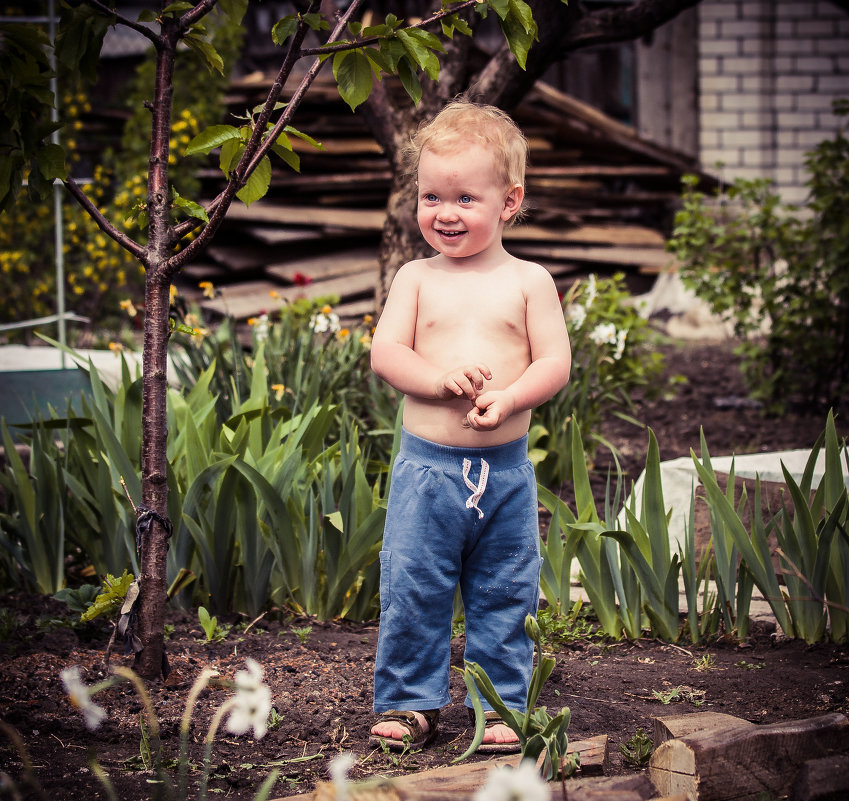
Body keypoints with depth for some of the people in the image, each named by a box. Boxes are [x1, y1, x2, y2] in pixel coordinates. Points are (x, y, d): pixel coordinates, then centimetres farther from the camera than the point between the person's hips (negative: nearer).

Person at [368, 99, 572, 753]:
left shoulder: (528, 281, 2)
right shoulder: (417, 278, 4)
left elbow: (555, 362, -2)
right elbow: (385, 352, -2)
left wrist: (506, 399, -19)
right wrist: (441, 379, -19)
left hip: (505, 470, 0)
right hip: (426, 462, 0)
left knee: (505, 595, 8)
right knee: (411, 589, 2)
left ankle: (500, 704, 21)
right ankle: (410, 702, 16)